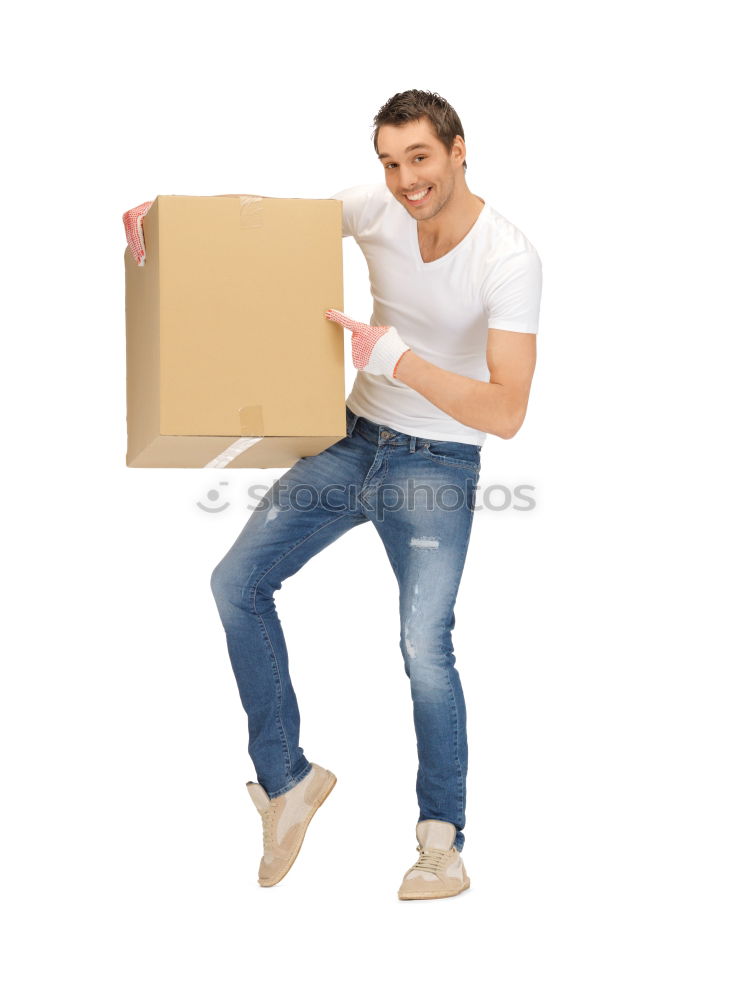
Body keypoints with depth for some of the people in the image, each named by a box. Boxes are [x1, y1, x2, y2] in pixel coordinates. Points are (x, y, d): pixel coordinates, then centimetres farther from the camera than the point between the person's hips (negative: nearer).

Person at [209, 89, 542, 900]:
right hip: (355, 438, 6)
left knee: (425, 647, -17)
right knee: (236, 582, 1)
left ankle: (443, 842, 3)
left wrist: (392, 355, -36)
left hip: (437, 464, -5)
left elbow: (506, 412, -28)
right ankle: (285, 779, 15)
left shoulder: (509, 259, -21)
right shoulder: (375, 207, -7)